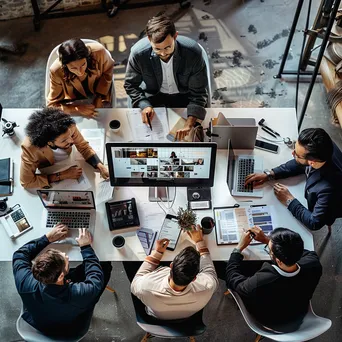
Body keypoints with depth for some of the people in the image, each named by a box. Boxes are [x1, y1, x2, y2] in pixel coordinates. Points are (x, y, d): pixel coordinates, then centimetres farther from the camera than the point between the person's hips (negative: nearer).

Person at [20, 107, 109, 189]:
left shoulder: (70, 127, -33)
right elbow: (27, 182, -29)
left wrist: (100, 166, -29)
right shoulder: (29, 148, -39)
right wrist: (61, 175, -32)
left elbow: (84, 147, -14)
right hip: (47, 174, -3)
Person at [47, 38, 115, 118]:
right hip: (74, 103, -1)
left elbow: (107, 71, -7)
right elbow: (52, 104, -18)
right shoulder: (56, 71, -32)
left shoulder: (99, 52, -32)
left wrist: (100, 96, -15)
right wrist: (77, 109, -32)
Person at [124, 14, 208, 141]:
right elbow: (131, 84, -7)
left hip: (185, 96, -1)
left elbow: (199, 93, -22)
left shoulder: (193, 52, -29)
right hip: (153, 96, 1)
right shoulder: (138, 53, -25)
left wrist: (188, 125, -36)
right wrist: (144, 105, -26)